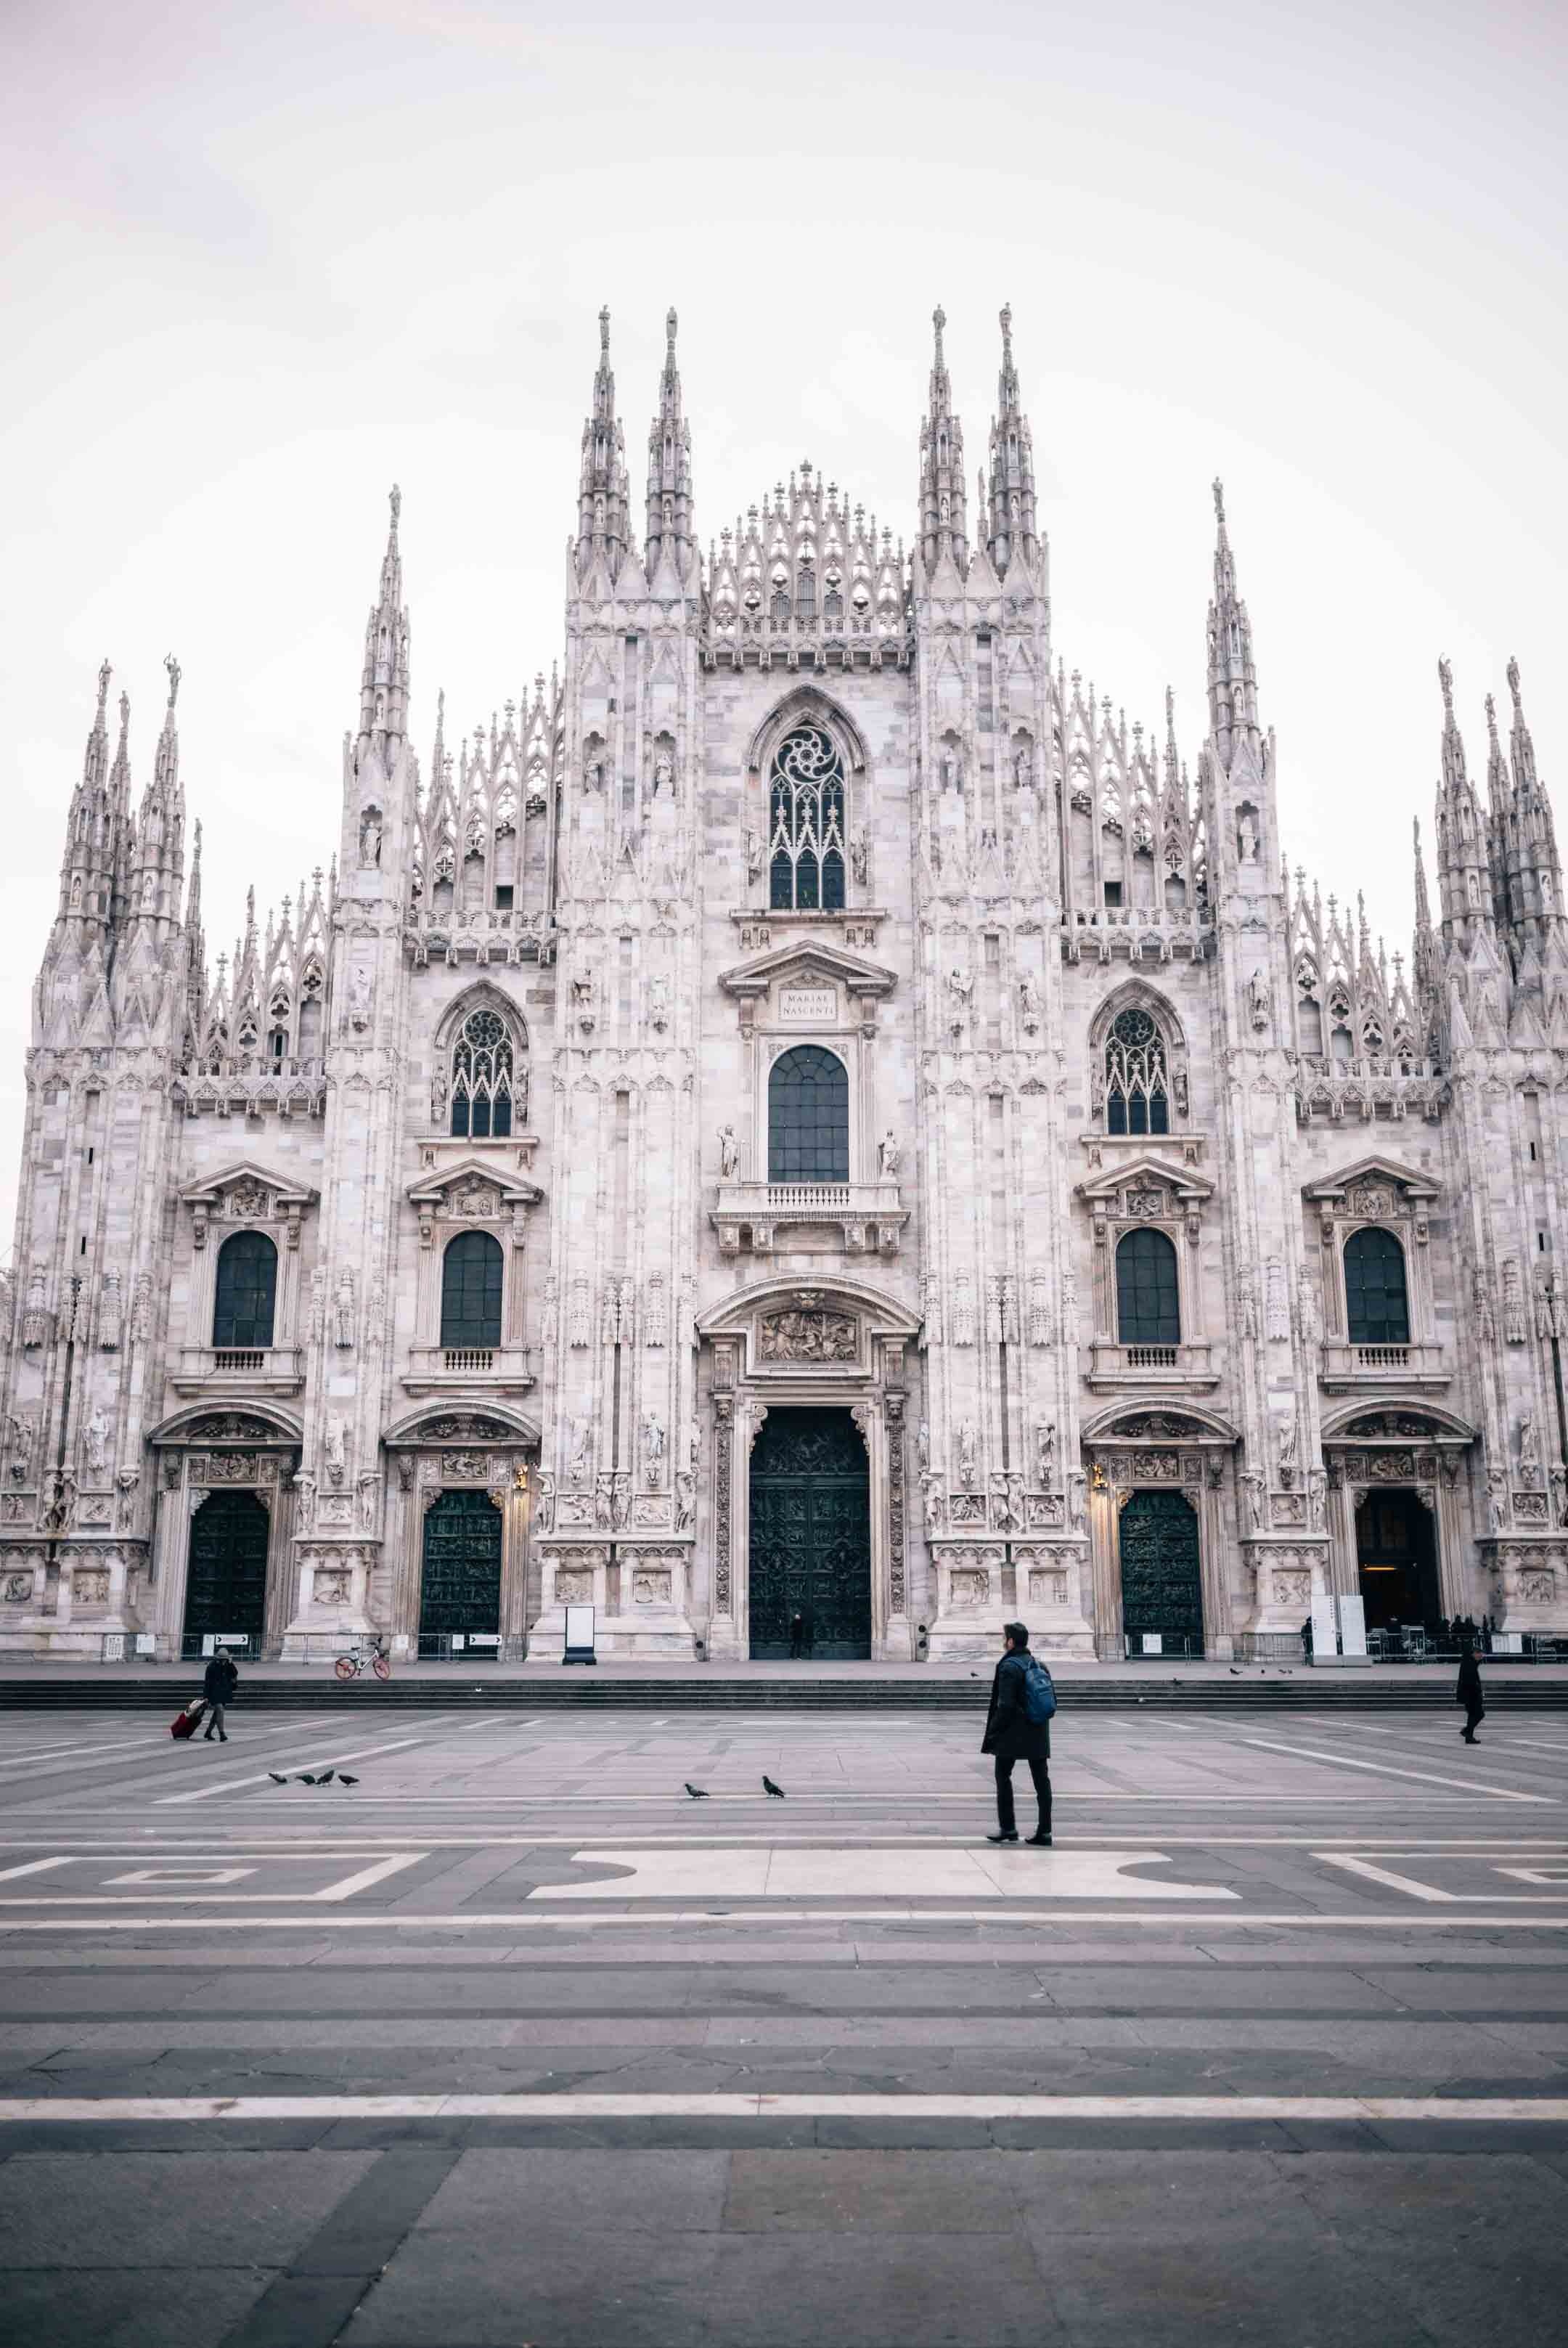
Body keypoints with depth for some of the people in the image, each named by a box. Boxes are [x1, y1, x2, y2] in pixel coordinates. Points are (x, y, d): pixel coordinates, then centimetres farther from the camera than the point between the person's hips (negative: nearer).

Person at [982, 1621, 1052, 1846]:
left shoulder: (1009, 1667, -14)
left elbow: (1005, 1705, -18)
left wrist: (993, 1732, -10)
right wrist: (1041, 1724, 17)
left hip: (1011, 1734, -7)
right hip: (1038, 1734, 7)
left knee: (1003, 1777, 8)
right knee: (1041, 1780, 7)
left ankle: (1008, 1828, 10)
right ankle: (1044, 1831, 7)